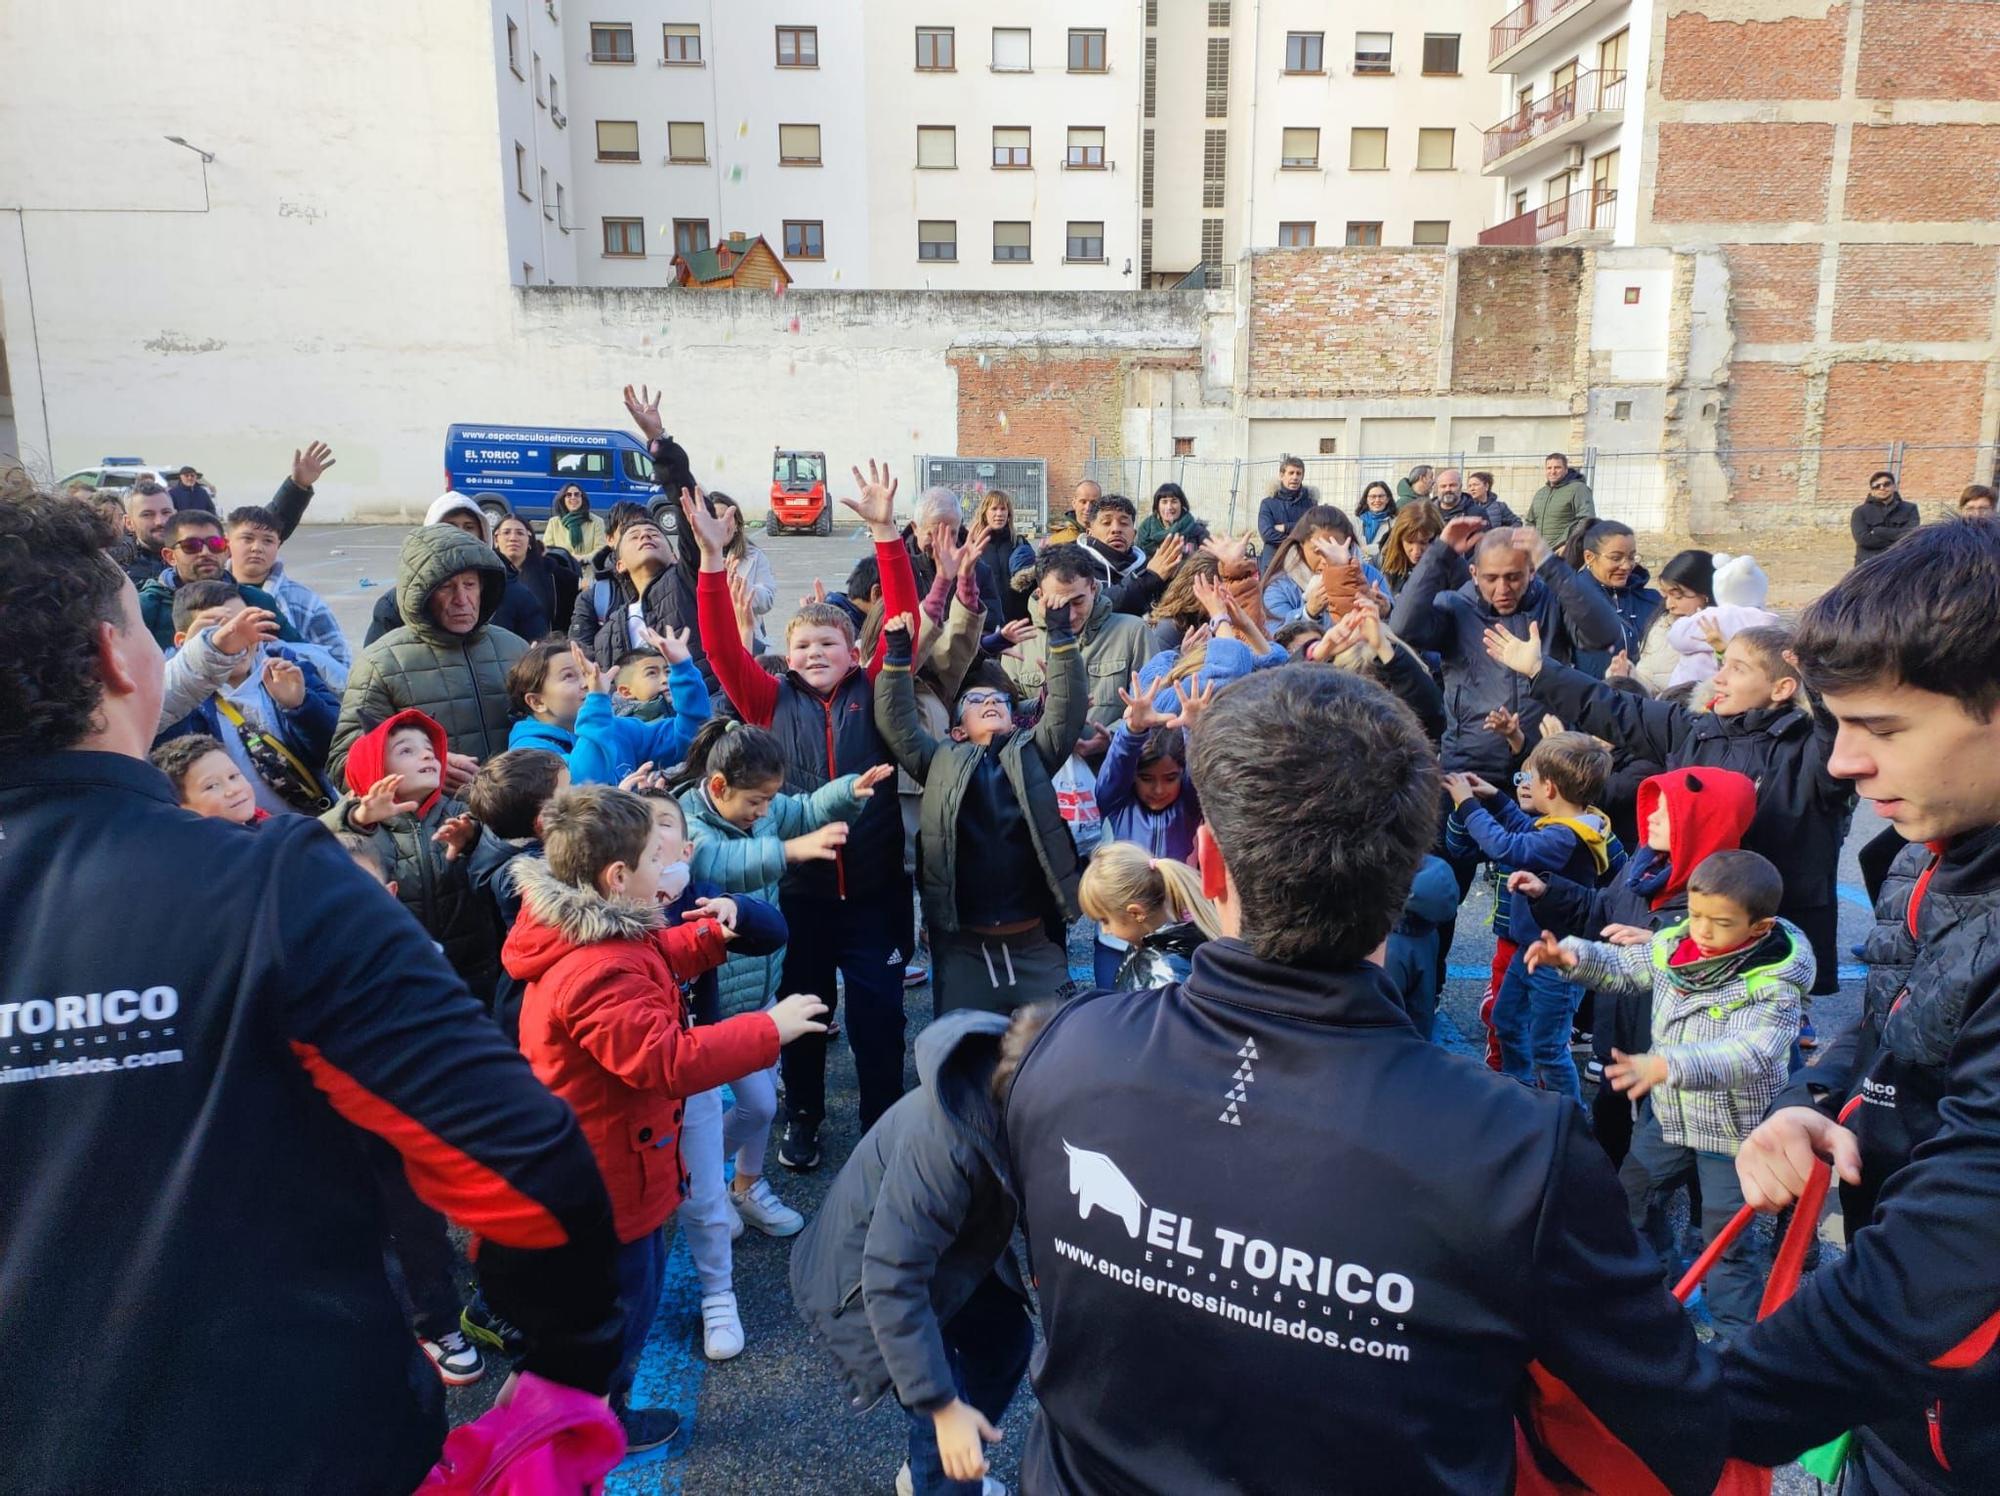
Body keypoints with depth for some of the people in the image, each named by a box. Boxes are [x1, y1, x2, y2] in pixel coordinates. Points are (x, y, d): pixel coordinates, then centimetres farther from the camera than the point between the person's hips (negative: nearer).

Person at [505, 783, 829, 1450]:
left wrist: (709, 936, -1)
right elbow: (669, 1061, -40)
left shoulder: (598, 934, -3)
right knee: (623, 1294, 14)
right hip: (606, 1172, -11)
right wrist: (770, 1029, -34)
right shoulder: (598, 972, -37)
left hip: (597, 1156, 11)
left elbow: (653, 963, 15)